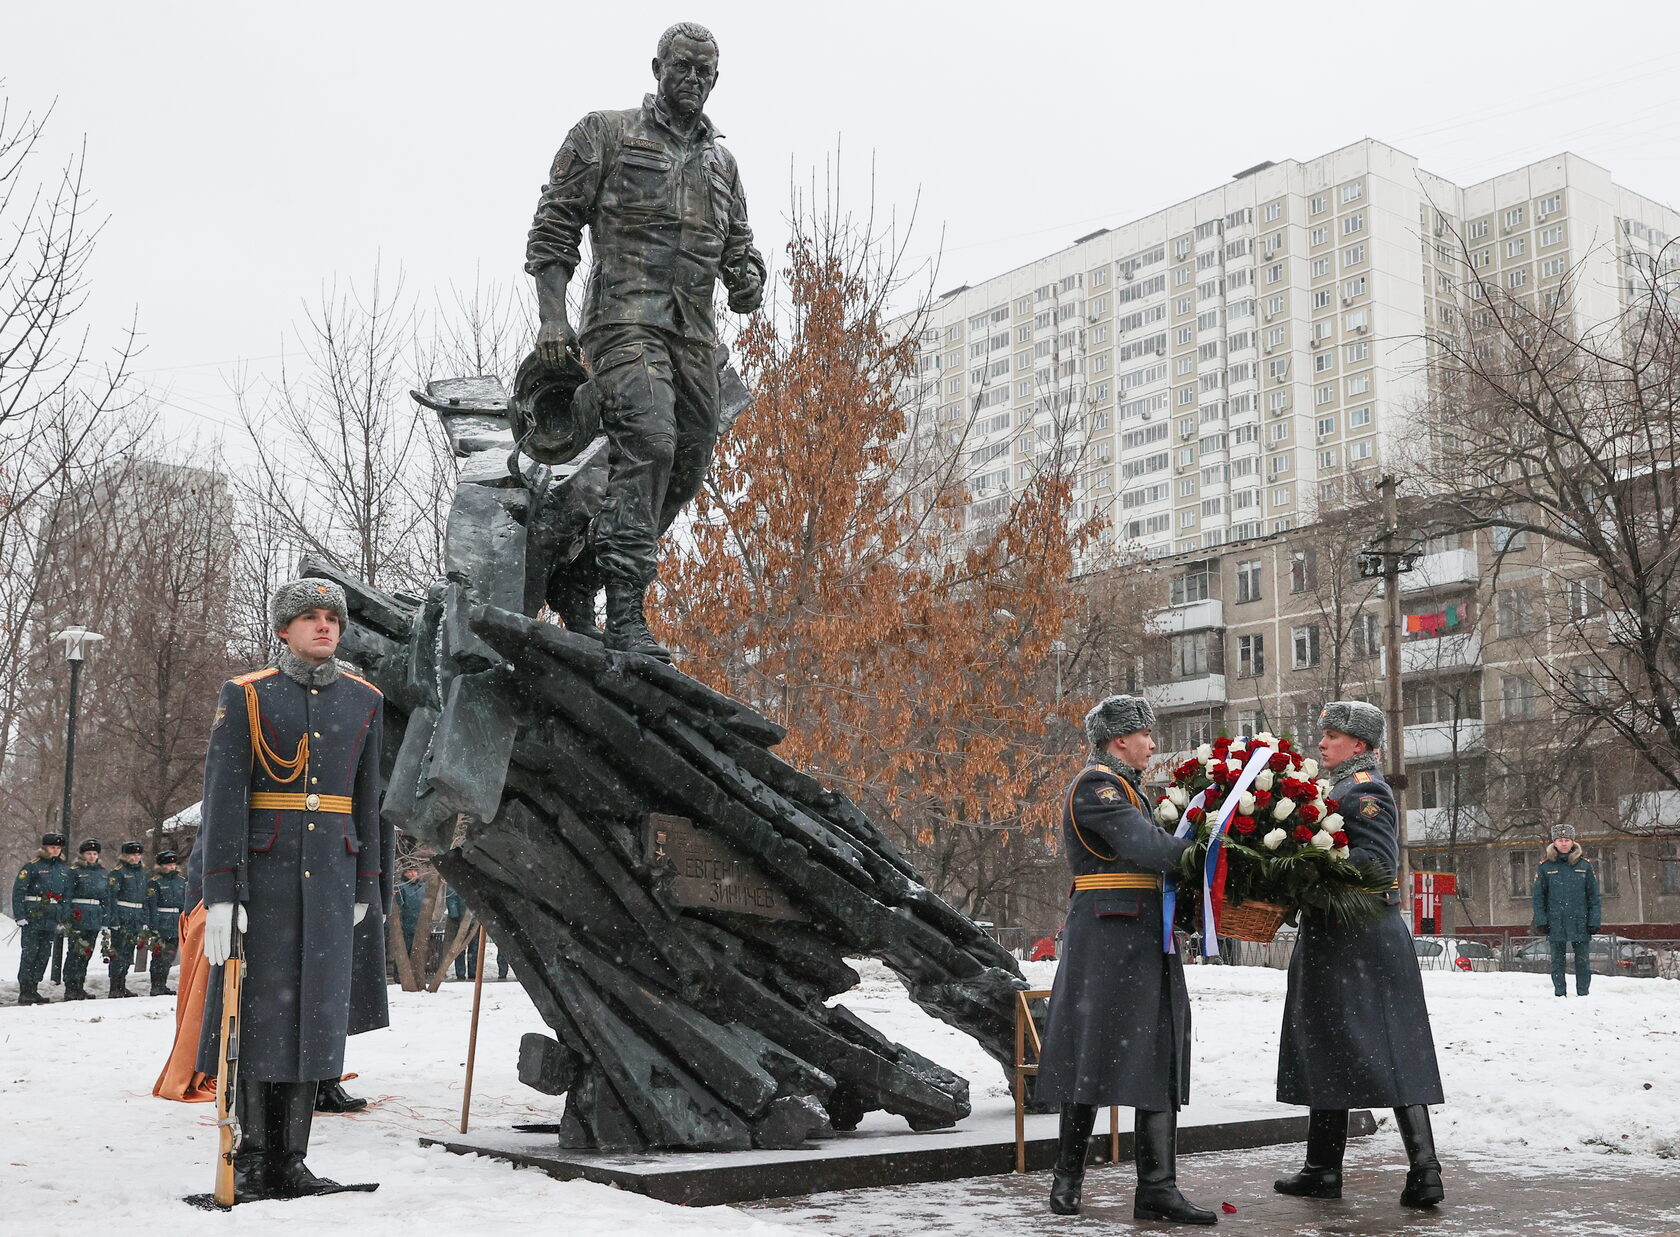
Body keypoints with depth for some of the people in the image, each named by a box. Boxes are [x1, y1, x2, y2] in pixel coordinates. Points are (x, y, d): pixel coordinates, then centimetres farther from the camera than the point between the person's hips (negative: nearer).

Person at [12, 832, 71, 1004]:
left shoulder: (64, 869, 14)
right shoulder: (32, 866, -4)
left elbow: (66, 896, 17)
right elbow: (18, 891, -7)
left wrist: (64, 919, 9)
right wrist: (20, 916, -14)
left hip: (52, 919, 6)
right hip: (32, 917, -6)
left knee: (44, 955, 7)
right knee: (29, 953, -6)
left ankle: (33, 990, 15)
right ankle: (24, 992, -2)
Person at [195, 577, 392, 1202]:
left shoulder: (366, 701, 10)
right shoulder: (246, 695, 0)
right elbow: (221, 797, -6)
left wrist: (369, 888, 8)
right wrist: (219, 892, -14)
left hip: (332, 875, 3)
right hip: (262, 871, -3)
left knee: (314, 1012, 4)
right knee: (257, 1006, 0)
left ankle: (289, 1162, 13)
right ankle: (250, 1159, 12)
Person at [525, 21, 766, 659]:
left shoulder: (721, 162, 24)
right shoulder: (605, 134, 8)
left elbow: (739, 247, 28)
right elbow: (553, 228, 4)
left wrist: (747, 283, 2)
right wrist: (552, 318, -9)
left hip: (695, 332, 7)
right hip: (628, 316, -6)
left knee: (686, 468, 2)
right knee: (648, 444, -25)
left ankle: (578, 582, 16)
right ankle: (626, 613, -27)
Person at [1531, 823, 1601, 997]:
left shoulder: (1585, 865, 4)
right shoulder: (1546, 867, 3)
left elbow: (1594, 896, 5)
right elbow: (1538, 897, 4)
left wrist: (1594, 921, -2)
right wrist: (1541, 922, -4)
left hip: (1580, 923, 0)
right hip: (1556, 923, 0)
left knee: (1583, 960, 3)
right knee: (1558, 961, 6)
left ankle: (1583, 994, 10)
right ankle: (1560, 994, 12)